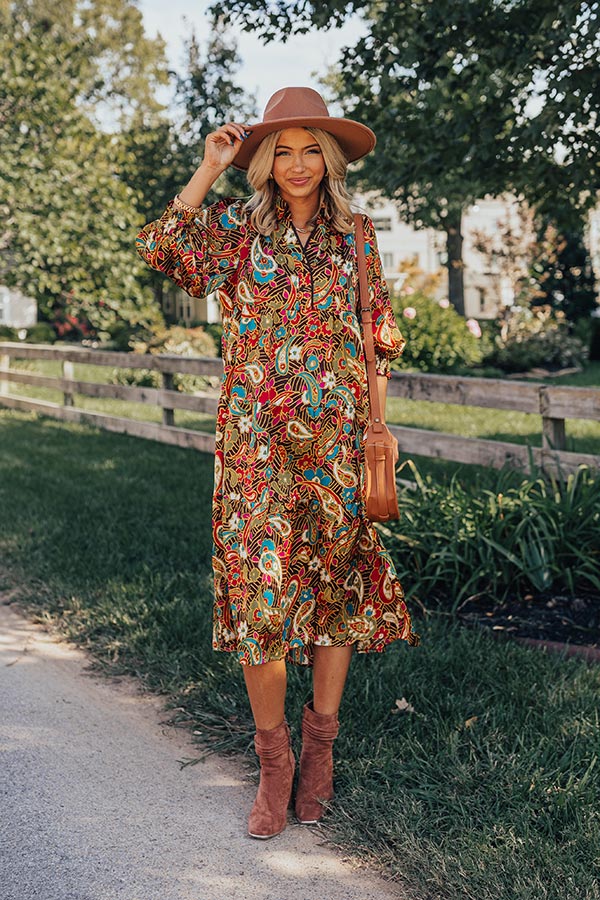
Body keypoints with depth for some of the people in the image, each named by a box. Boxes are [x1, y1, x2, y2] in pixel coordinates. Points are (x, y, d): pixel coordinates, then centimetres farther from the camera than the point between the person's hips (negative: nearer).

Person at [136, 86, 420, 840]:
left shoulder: (356, 235, 9)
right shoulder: (235, 228, 5)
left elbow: (378, 333, 10)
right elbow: (159, 247, -11)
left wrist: (379, 425, 5)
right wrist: (209, 168, -8)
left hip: (337, 437, 2)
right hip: (257, 438, -1)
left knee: (335, 580, 6)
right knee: (257, 588, -3)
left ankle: (320, 743, 24)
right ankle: (274, 760, 11)